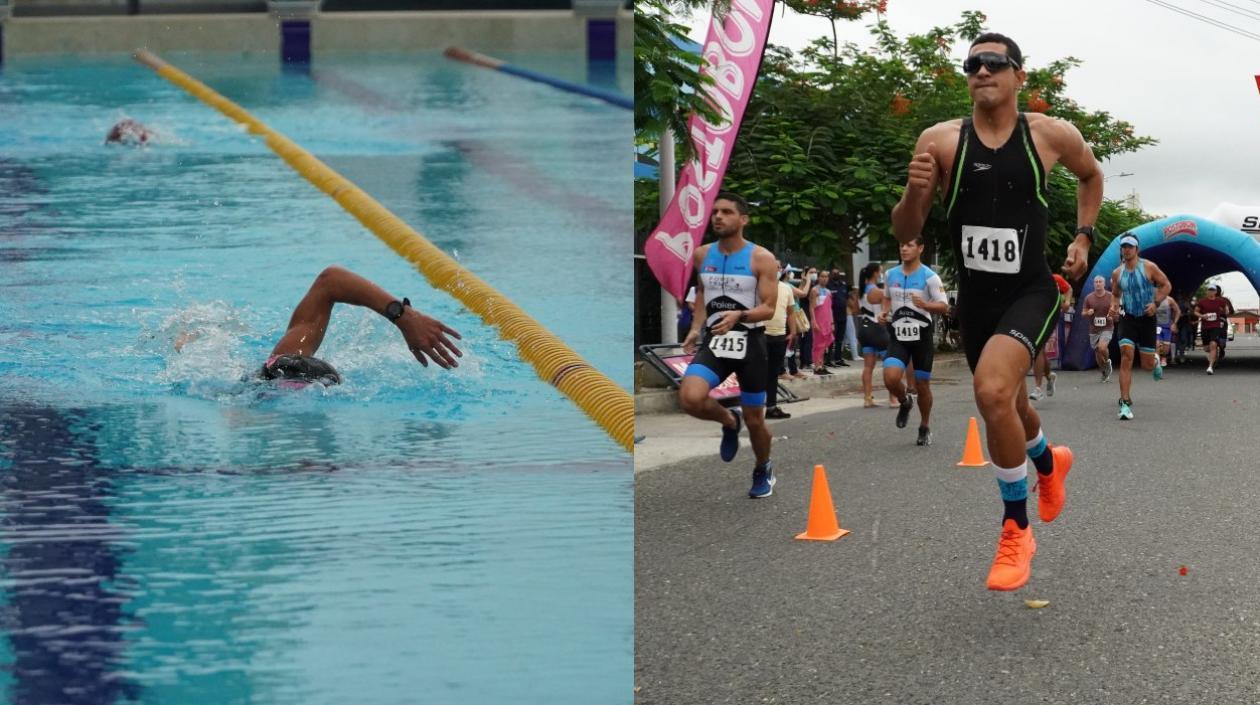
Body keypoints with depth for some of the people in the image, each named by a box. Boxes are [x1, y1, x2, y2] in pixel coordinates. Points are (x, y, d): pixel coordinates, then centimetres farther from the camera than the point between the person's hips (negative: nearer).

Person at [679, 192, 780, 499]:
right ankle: (729, 422, 10)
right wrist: (696, 329, 8)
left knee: (754, 419, 8)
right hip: (715, 341, 3)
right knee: (690, 398, -24)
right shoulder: (702, 255, 4)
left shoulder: (761, 258, -9)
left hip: (749, 342, -3)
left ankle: (763, 471, 37)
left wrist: (739, 315, -30)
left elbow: (769, 308, -11)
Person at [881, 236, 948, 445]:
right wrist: (885, 312, 1)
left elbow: (943, 306, -9)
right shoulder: (890, 275, 5)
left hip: (922, 335, -3)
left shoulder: (930, 277, -8)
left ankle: (925, 428, 24)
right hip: (898, 335, 3)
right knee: (891, 378, -17)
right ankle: (904, 402, 17)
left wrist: (924, 305, -28)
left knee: (922, 384, 5)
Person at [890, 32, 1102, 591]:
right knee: (1007, 405, 22)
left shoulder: (1051, 135, -5)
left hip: (1030, 292, -3)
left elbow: (1091, 175, 18)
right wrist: (915, 191, -23)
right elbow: (905, 233, -3)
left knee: (992, 390, -29)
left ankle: (1016, 529, -10)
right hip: (974, 298, 3)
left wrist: (1083, 237, 7)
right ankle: (1049, 462, 60)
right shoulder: (940, 140, -6)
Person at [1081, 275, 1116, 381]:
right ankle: (1104, 373, 29)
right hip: (1094, 329, 3)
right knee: (1097, 353, 8)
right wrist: (1088, 313, -15)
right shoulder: (1089, 298, 2)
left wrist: (1113, 315, -16)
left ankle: (1107, 362, 5)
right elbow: (1083, 313, 7)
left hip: (1107, 328, -3)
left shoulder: (1111, 296, -3)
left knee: (1102, 347, -26)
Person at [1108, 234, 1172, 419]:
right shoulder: (1117, 273, 4)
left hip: (1147, 319, -1)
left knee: (1147, 365, 3)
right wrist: (1114, 306, -2)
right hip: (1127, 319, 1)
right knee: (1126, 357, -18)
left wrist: (1156, 303, -14)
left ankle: (1155, 362, 46)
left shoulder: (1149, 267, -6)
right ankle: (1125, 403, -18)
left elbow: (1166, 285, 0)